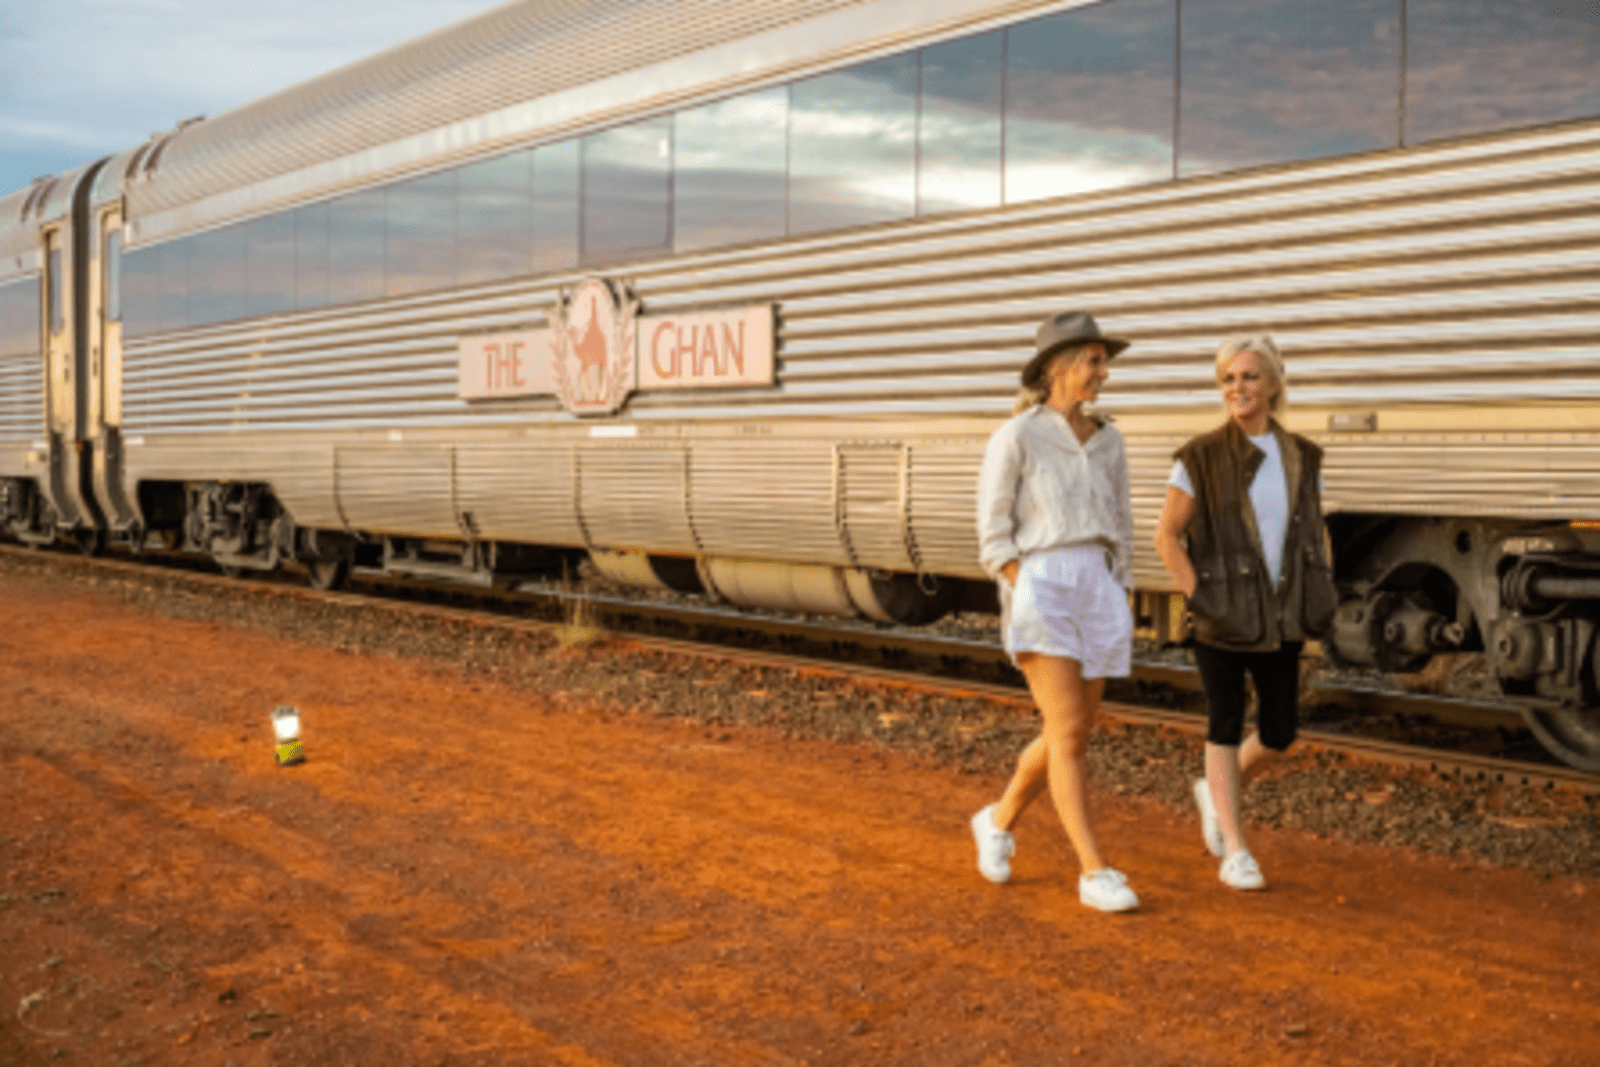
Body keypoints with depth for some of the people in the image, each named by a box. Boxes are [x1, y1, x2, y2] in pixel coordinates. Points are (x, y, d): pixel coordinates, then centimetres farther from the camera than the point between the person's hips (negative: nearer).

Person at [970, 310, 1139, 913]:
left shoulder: (1107, 442, 13)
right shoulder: (1014, 438, -4)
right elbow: (994, 536, -3)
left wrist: (1121, 607, 12)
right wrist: (1029, 599, -14)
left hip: (1098, 593, 6)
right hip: (1039, 589, -6)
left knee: (1069, 736, 8)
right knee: (1070, 735, -13)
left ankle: (999, 820, 33)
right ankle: (1095, 874, -7)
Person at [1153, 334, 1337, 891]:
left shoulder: (1302, 458, 3)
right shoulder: (1201, 458, -9)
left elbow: (1317, 533, 15)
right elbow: (1166, 535, -5)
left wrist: (1322, 596, 3)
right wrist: (1195, 597, -13)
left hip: (1281, 616, 4)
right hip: (1222, 616, -4)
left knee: (1279, 730, 5)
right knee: (1226, 724, 3)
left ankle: (1216, 791, 34)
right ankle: (1234, 851, 13)